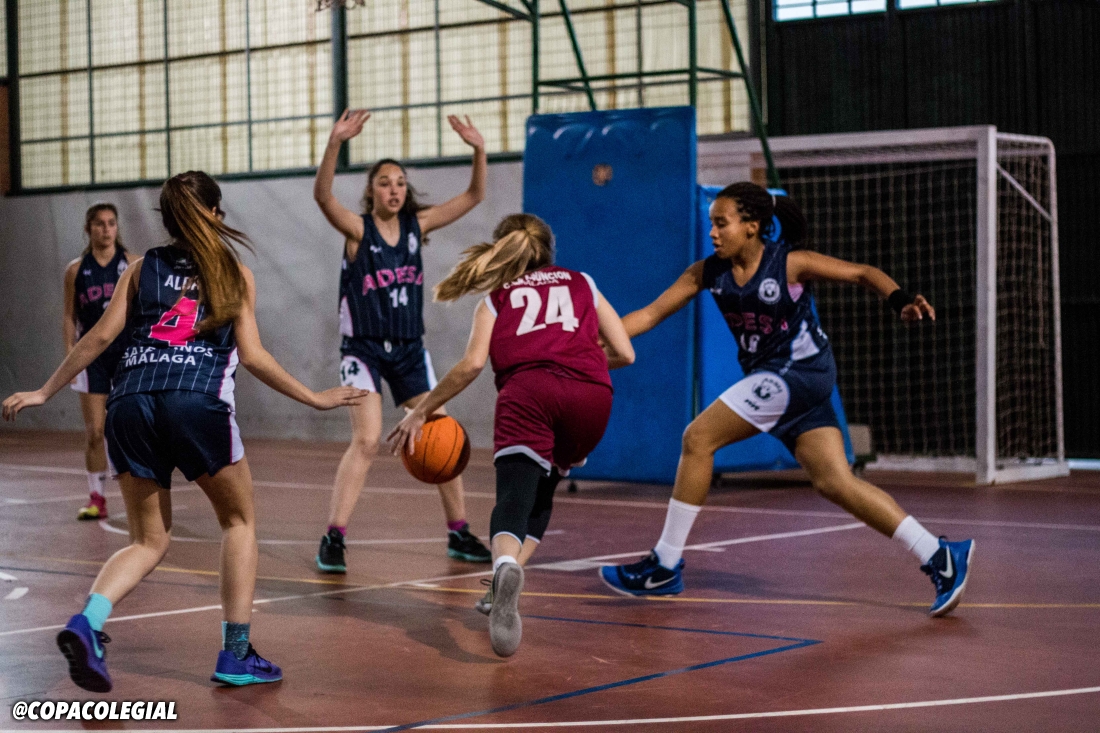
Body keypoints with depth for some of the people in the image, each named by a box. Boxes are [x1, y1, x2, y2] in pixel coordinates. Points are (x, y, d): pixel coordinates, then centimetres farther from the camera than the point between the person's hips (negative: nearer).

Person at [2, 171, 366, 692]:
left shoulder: (143, 268, 19)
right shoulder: (235, 273, 13)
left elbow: (100, 337, 11)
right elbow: (251, 356, 5)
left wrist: (45, 392, 19)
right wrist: (316, 399, 14)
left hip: (130, 404, 3)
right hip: (197, 405, -3)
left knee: (149, 540, 14)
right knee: (239, 520, 19)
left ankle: (88, 620, -13)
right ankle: (236, 653, 13)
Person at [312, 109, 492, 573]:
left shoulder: (417, 225, 2)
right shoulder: (357, 229, -9)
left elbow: (473, 197, 0)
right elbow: (322, 195, -29)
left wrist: (478, 150, -17)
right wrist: (335, 143, -44)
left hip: (409, 350, 5)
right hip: (363, 349, -5)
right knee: (366, 440, -18)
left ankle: (459, 535, 18)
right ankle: (333, 539, -12)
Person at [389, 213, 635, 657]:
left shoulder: (497, 296, 25)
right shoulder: (582, 284, 31)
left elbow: (472, 363, 10)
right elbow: (625, 354, 23)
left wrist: (422, 411, 18)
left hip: (526, 390, -2)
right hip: (590, 394, 2)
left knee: (515, 495, -14)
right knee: (542, 491, 21)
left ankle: (505, 567, -46)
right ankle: (509, 579, 3)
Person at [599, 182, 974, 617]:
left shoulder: (789, 264, -12)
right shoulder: (708, 273, 3)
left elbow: (862, 273, -6)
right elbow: (651, 314, 3)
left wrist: (900, 299, -24)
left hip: (801, 371, -7)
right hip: (771, 378, 7)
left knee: (698, 438, -12)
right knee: (836, 484, 1)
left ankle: (665, 565, -3)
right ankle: (939, 557, 6)